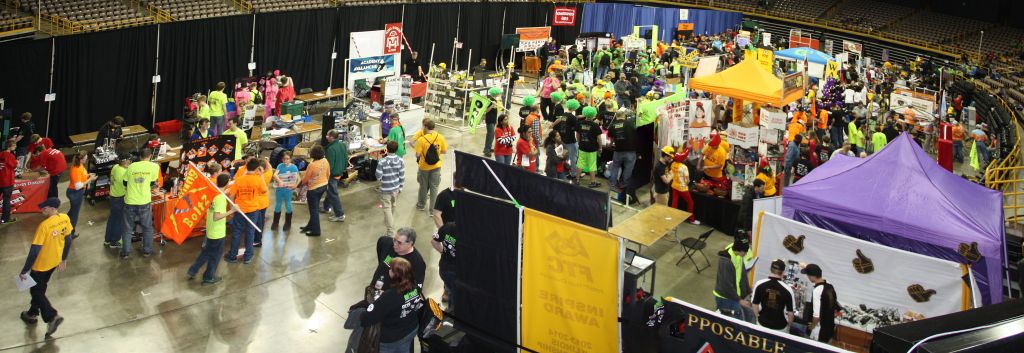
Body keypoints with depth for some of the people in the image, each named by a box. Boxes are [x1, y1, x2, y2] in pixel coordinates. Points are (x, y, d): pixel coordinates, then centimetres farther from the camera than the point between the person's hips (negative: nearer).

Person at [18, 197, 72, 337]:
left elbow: (34, 251, -27)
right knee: (40, 288, 26)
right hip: (54, 262, 7)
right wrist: (63, 259, 16)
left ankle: (52, 317, 4)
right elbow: (68, 240, 2)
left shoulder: (44, 226, -32)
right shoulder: (65, 218, -11)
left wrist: (24, 271, -17)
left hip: (42, 264, -7)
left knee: (35, 291, 13)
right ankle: (32, 314, 43)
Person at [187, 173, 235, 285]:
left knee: (207, 252, 25)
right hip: (218, 232, -8)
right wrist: (231, 211, -30)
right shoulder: (221, 197, -26)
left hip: (210, 229, 8)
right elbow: (216, 217, -30)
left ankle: (193, 270, 31)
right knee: (215, 255, 11)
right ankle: (209, 277, 23)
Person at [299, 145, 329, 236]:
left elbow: (305, 178, -13)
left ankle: (315, 231, 11)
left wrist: (301, 184, 8)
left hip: (314, 189, -7)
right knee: (315, 207, 22)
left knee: (314, 209, 5)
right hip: (324, 186, 7)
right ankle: (311, 225, 36)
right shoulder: (325, 161, -8)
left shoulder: (312, 165, -25)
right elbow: (328, 174, 6)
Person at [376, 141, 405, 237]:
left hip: (386, 189, -5)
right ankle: (389, 223, 45)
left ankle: (390, 231, -2)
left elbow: (378, 176, -16)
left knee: (387, 209, 2)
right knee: (393, 207, 24)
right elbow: (402, 176, -3)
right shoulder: (400, 160, -9)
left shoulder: (382, 161, -21)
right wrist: (401, 187, 9)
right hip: (396, 188, 5)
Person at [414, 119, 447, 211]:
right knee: (434, 187, 11)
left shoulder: (421, 139, -21)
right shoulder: (440, 137, -12)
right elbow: (444, 151, -2)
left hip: (424, 167, -1)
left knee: (423, 186, 18)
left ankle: (421, 205, 36)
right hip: (436, 166, 1)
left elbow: (417, 155, -19)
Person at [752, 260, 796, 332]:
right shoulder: (787, 289, -18)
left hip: (762, 323, 2)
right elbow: (790, 311, -10)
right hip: (780, 327, -2)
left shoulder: (759, 284, -11)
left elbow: (755, 304, 1)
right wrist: (789, 324, 9)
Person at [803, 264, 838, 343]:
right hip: (830, 327, 8)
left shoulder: (817, 291, -26)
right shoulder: (830, 286, 0)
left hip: (820, 330, -8)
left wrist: (812, 326, -10)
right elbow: (836, 306, 12)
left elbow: (817, 315, -27)